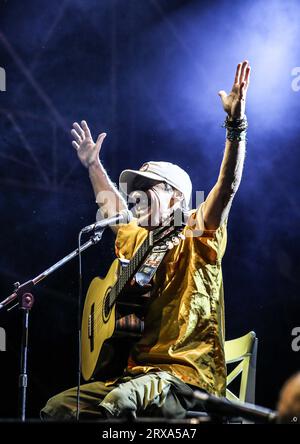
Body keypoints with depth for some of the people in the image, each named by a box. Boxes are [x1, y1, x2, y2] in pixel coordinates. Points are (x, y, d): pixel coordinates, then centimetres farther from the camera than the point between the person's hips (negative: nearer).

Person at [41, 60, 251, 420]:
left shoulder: (196, 238, 0)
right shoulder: (137, 242, 20)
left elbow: (227, 187, -14)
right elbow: (112, 207, 40)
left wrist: (235, 124, -24)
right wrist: (93, 165, 49)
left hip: (189, 375, -8)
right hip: (137, 374, 8)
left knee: (119, 400, -36)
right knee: (56, 407, -7)